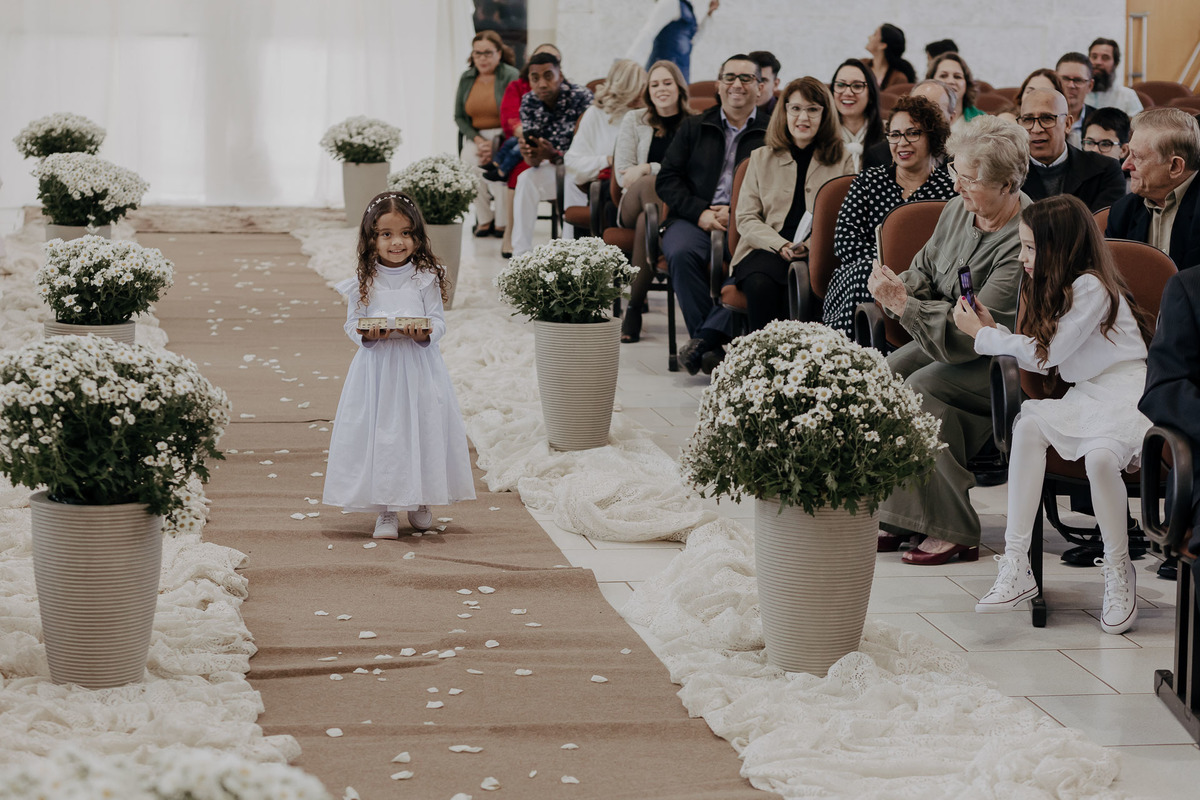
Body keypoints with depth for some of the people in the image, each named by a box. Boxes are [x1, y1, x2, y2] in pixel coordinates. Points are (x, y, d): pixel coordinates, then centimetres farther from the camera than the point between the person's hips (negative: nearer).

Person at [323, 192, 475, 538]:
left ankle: (419, 501, 23)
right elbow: (352, 324, 3)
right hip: (377, 369, 0)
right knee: (380, 433, 0)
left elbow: (438, 320, -1)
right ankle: (385, 510, 9)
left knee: (420, 428, 4)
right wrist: (367, 334, -18)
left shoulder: (425, 279, -2)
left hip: (418, 369, 0)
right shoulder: (363, 283, -1)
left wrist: (425, 332, -22)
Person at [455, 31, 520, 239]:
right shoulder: (466, 79, 11)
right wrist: (478, 140, -6)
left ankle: (502, 222, -17)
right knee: (470, 160, -30)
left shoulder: (511, 77, -4)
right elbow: (459, 116, 12)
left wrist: (496, 145, -19)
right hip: (476, 137, 4)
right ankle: (484, 219, -15)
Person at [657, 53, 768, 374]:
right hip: (695, 218, 2)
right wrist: (700, 212, -6)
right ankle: (713, 347, -30)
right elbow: (667, 180, 11)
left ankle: (706, 336, -35)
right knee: (681, 253, -34)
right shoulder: (693, 127, 20)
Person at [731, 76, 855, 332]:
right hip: (767, 249, 1)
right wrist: (780, 245, -8)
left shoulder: (842, 160, 15)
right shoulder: (761, 158, 19)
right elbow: (746, 218, 11)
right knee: (760, 284, -35)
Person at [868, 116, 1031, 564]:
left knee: (923, 388, -28)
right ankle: (897, 518, -10)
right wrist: (895, 288, -7)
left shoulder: (1023, 244, -25)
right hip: (945, 338, 8)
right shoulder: (959, 209, 2)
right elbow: (926, 270, 16)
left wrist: (903, 304, -29)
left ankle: (952, 532, -20)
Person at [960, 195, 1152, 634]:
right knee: (1029, 423, -20)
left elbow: (1047, 354, -11)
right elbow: (1042, 360, 14)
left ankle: (1119, 573, -14)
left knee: (1100, 455, -36)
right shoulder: (1058, 288, 17)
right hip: (1086, 396, 8)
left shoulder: (1091, 287, -12)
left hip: (1128, 395, -8)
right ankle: (1016, 567, -27)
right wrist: (993, 328, 7)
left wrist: (982, 335, 0)